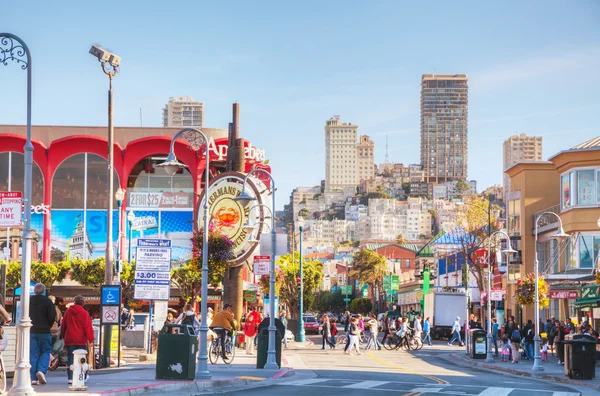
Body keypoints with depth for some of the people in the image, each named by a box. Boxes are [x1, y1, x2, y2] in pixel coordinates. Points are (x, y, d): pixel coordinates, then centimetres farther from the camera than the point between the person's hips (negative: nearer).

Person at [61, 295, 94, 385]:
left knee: (71, 358, 3)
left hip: (69, 340, 2)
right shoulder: (84, 313, -5)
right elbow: (88, 326, -8)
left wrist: (64, 336, 25)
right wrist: (90, 339, -6)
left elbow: (63, 326, 14)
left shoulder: (68, 312, 6)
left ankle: (70, 378, -2)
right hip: (81, 340, -2)